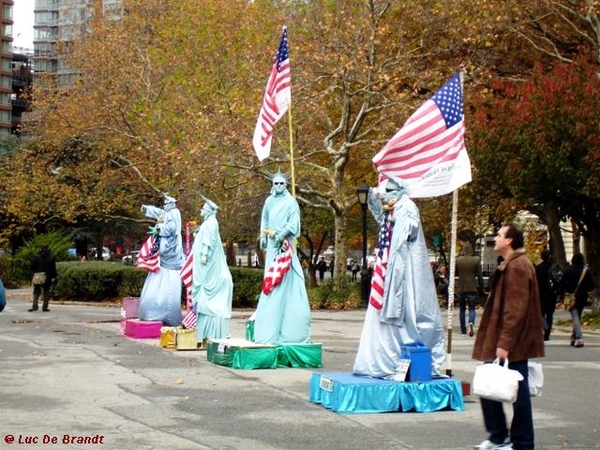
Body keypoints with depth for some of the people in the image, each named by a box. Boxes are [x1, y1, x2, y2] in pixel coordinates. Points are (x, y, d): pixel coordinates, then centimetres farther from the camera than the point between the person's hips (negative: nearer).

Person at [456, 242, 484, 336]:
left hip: (460, 288, 1)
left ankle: (463, 330, 13)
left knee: (462, 309, 12)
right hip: (472, 288, -1)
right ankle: (471, 323, -19)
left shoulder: (457, 260, -3)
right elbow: (480, 276, -2)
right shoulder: (476, 260, -5)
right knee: (472, 308, 9)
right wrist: (481, 289, 5)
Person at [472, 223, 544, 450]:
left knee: (517, 392, -1)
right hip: (503, 341, 10)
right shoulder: (510, 265, 16)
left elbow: (516, 309, -22)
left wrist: (505, 342, -24)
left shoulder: (517, 266, -17)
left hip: (512, 345, -10)